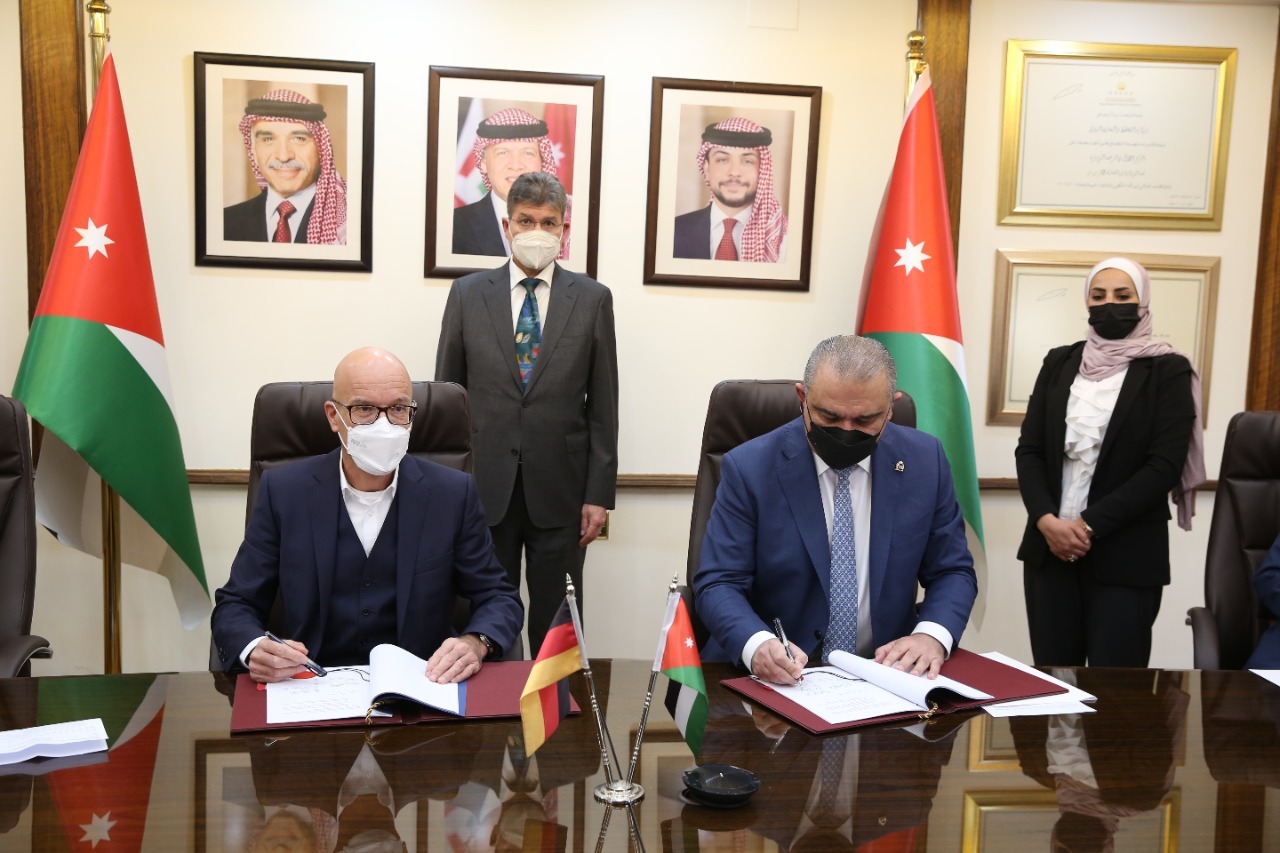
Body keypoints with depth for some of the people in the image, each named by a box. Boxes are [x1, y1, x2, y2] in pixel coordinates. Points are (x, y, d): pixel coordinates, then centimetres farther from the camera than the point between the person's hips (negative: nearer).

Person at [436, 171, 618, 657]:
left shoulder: (592, 299, 3)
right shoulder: (468, 294, 5)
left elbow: (602, 405, 3)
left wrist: (598, 494, -2)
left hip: (559, 490, 0)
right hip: (483, 488, 1)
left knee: (556, 629, 8)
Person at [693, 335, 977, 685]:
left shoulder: (925, 461, 0)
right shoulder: (750, 467, -8)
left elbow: (953, 571, 7)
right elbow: (718, 584, -8)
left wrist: (932, 635, -14)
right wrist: (757, 645, -29)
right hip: (776, 679, -2)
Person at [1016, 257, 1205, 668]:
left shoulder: (1168, 371, -1)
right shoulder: (1060, 363, 10)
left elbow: (1164, 465, -9)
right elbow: (1029, 450, 5)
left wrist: (1090, 525, -15)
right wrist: (1046, 520, -11)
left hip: (1125, 554, -3)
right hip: (1049, 545, 3)